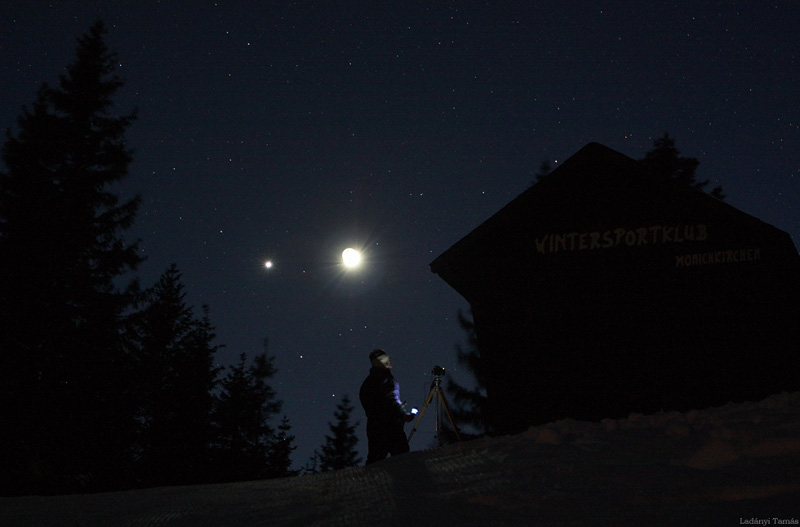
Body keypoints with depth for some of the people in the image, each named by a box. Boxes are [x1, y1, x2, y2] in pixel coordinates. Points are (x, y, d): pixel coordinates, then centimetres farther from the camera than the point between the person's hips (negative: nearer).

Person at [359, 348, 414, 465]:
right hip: (390, 426, -8)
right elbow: (392, 400, -20)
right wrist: (404, 414, -14)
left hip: (373, 427, 8)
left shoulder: (366, 382, 14)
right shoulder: (385, 378, -9)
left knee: (373, 460, 10)